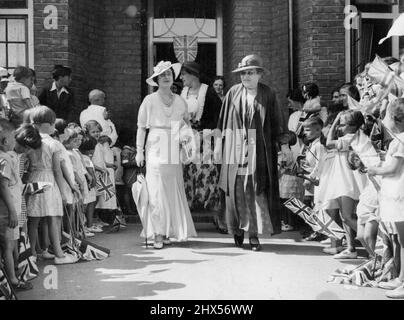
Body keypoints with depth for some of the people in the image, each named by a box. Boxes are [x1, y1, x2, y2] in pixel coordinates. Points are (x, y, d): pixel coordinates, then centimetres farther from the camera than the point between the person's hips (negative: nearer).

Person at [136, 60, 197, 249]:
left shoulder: (180, 101, 11)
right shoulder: (149, 100, 1)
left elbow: (186, 122, 24)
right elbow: (141, 127, 1)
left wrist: (187, 133, 4)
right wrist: (139, 151, -3)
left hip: (174, 152, 3)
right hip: (155, 150, -3)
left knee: (174, 191, 1)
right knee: (157, 191, -5)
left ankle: (169, 231, 10)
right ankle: (158, 235, -2)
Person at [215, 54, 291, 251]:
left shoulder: (268, 94, 2)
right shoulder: (233, 93, 5)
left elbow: (278, 121, 3)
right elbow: (223, 121, 8)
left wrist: (284, 145, -1)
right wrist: (218, 144, 5)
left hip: (260, 150, -1)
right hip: (235, 149, 1)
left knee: (258, 190, -3)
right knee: (236, 190, 4)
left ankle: (254, 233, 3)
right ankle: (237, 230, 18)